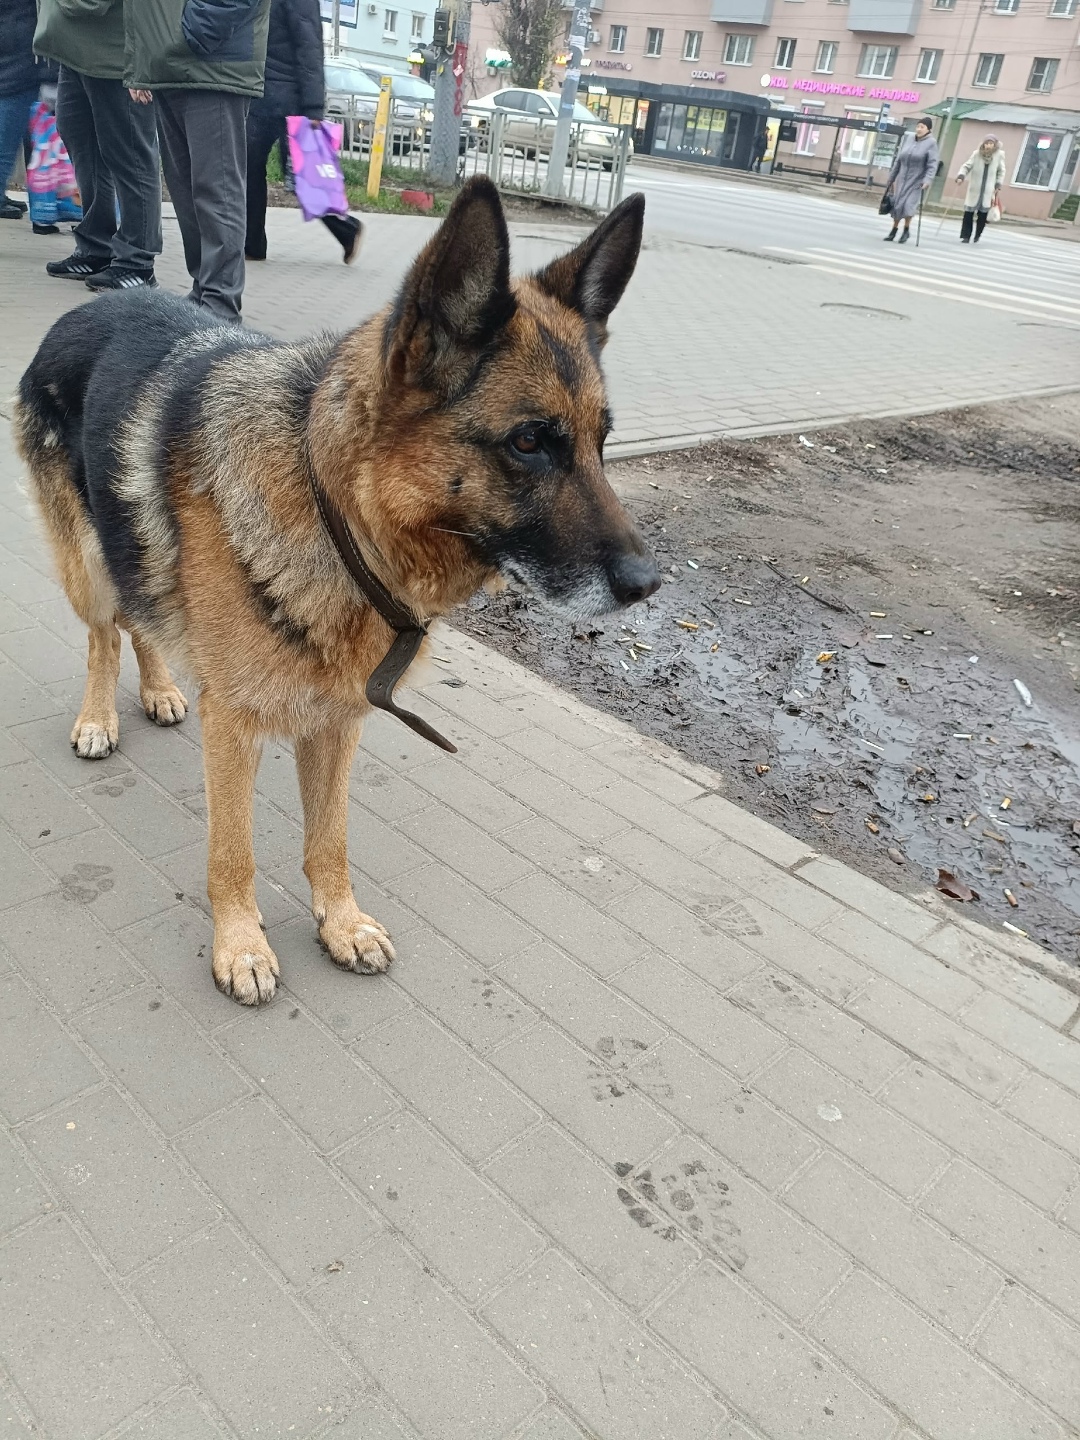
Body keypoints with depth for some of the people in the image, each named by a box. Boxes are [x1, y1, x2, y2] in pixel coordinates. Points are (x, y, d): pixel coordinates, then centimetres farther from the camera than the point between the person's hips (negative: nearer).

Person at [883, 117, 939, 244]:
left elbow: (932, 164, -13)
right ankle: (894, 230, 21)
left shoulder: (931, 143, -5)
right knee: (897, 205, 5)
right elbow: (898, 161, 14)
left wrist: (927, 180, -25)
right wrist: (891, 178, 15)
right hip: (902, 180, 5)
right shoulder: (909, 142, 10)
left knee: (908, 205, -16)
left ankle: (907, 230, 3)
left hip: (916, 182, -5)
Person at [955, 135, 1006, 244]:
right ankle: (966, 236, 5)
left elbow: (1001, 171, 7)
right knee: (968, 213, -3)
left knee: (983, 214, 3)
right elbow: (967, 166, -4)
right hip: (974, 189, -1)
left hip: (988, 192, 1)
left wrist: (998, 186, 2)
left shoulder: (999, 155, -2)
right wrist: (961, 176, -22)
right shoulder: (977, 153, -6)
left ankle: (977, 236, 21)